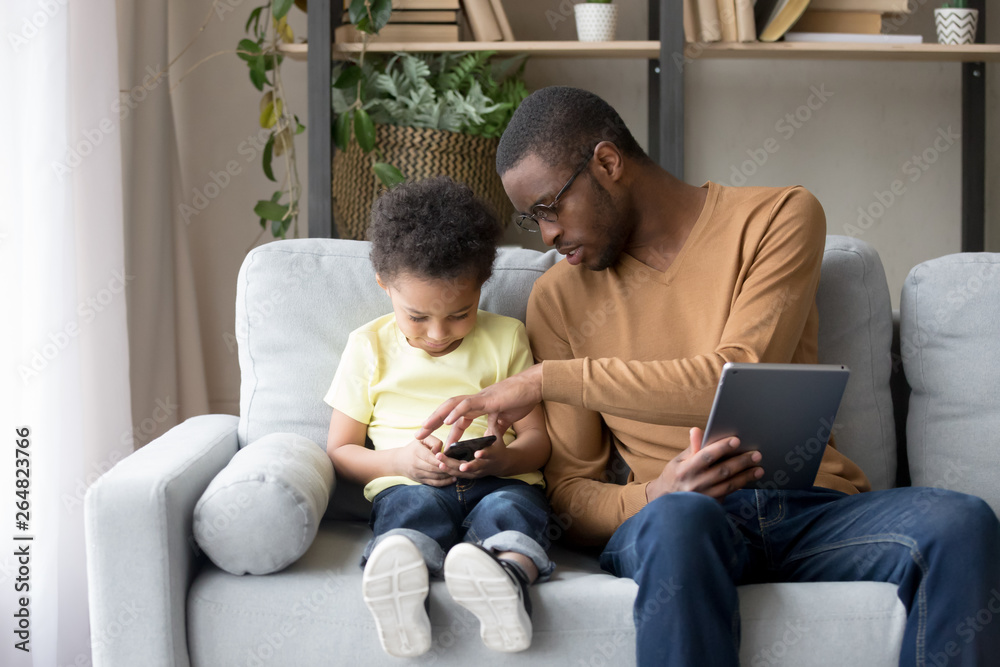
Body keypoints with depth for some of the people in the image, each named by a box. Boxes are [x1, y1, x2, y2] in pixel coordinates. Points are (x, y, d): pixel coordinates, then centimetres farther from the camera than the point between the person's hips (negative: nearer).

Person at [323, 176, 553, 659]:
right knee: (415, 506, -37)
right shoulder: (369, 347, 13)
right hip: (407, 485, -1)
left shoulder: (505, 338, 14)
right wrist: (400, 461, -8)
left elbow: (537, 437, 14)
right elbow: (340, 452, 14)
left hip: (497, 481, 1)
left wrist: (503, 458, -11)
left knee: (509, 506, -34)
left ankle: (507, 576, -67)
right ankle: (401, 579, -69)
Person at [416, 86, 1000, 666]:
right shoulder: (559, 298, 14)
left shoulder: (780, 217, 7)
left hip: (813, 508, 0)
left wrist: (550, 379, -10)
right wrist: (654, 497, -15)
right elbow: (570, 493, 10)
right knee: (678, 519, -38)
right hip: (658, 522, 0)